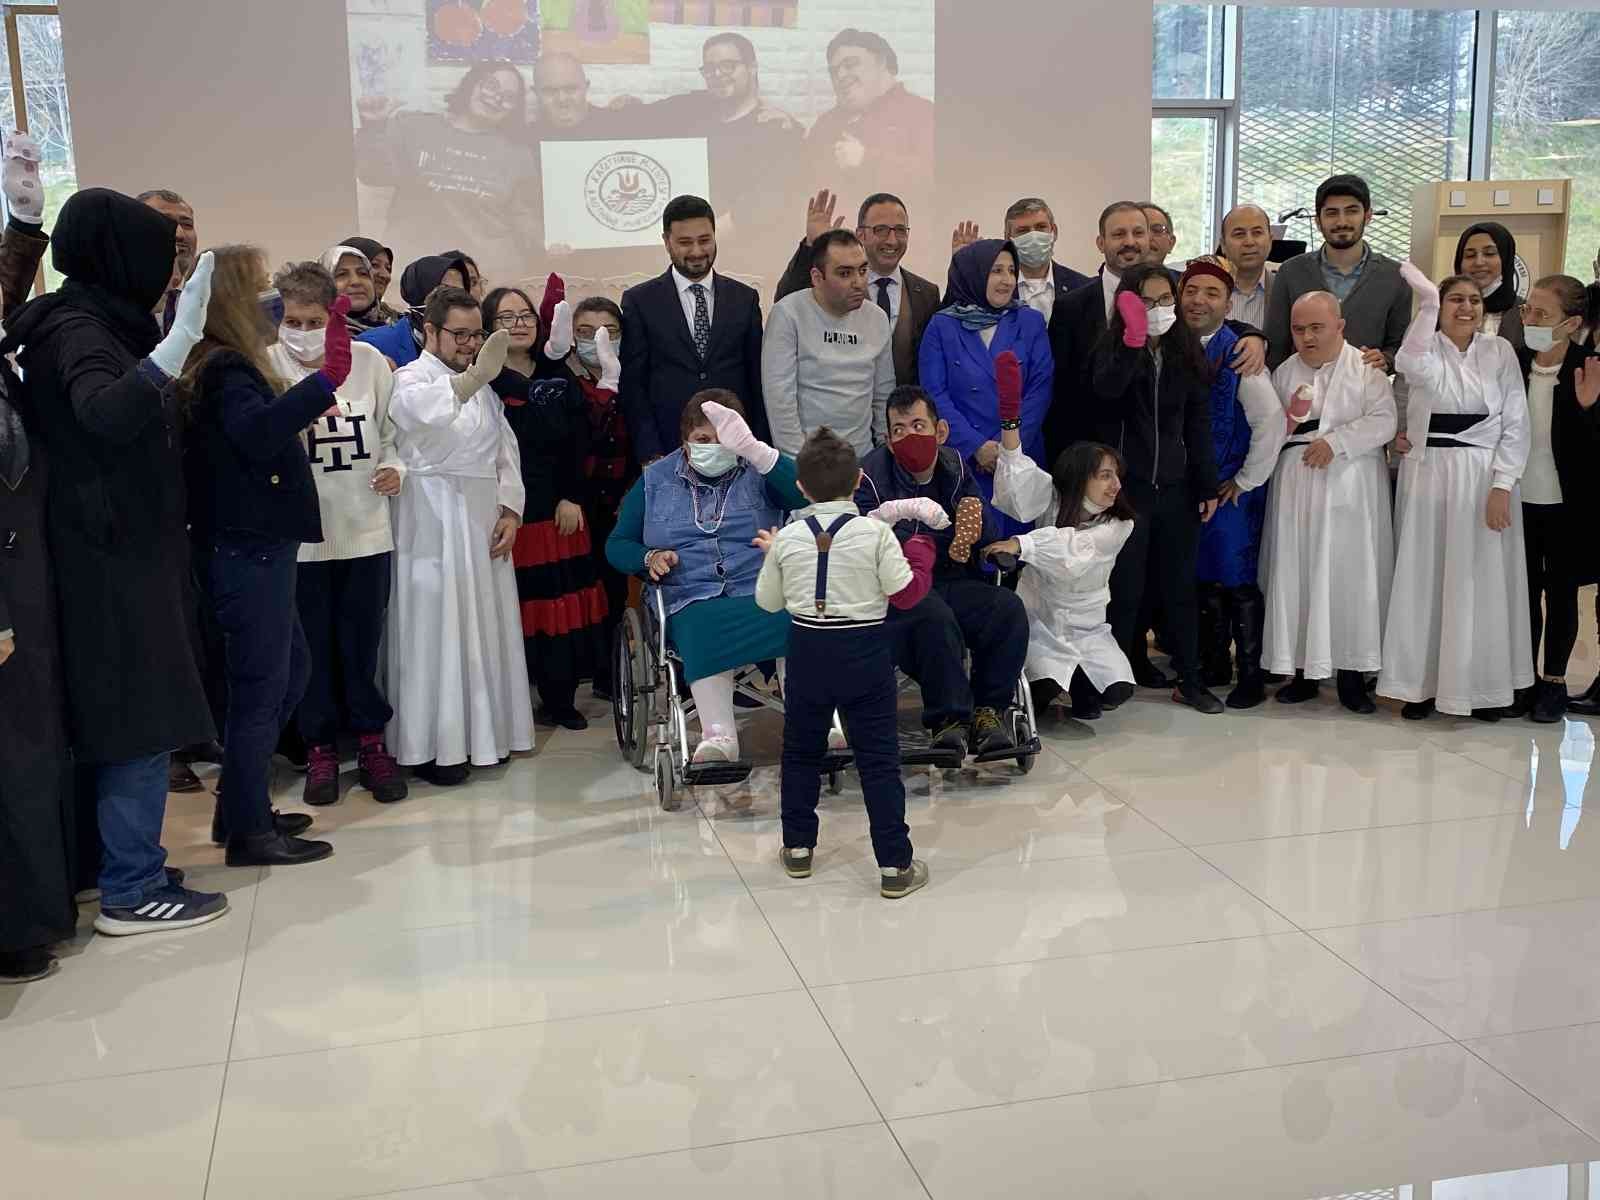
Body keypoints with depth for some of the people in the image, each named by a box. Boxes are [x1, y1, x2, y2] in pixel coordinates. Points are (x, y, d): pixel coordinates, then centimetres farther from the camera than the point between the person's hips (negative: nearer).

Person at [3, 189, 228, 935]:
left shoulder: (90, 325, 14)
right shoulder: (77, 333, -15)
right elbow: (106, 414, -36)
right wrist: (179, 341, -46)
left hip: (118, 549, 10)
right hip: (112, 555, -10)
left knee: (116, 713, 14)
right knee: (140, 714, -6)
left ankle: (126, 863, 23)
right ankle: (132, 891, 0)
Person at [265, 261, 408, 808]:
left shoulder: (368, 360, 3)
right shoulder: (266, 366, -4)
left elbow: (391, 433, 13)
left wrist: (394, 467, -6)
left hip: (365, 526, 1)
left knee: (363, 641, 8)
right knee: (311, 645, 7)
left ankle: (371, 742, 22)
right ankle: (319, 749, 20)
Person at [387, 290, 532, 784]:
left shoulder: (484, 385, 17)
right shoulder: (411, 379, -6)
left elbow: (506, 450, 17)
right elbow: (420, 410, -31)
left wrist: (511, 510, 2)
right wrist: (470, 379, -48)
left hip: (486, 522, 7)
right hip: (434, 524, -7)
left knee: (485, 626, 10)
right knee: (435, 628, -6)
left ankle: (482, 732, 20)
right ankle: (431, 745, -1)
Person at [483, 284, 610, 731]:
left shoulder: (559, 380, 11)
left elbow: (578, 444, 6)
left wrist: (573, 497, -4)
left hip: (560, 510, 4)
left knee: (563, 601, 6)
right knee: (516, 605, -2)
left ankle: (560, 699, 17)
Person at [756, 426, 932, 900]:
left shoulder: (787, 538, -4)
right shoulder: (875, 532, -11)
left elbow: (768, 602, 6)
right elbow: (906, 593, -8)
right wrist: (920, 552, 9)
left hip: (808, 651, 2)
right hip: (864, 653, -2)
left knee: (801, 750, 20)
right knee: (878, 758, 4)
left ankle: (798, 848, 28)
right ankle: (895, 866, 5)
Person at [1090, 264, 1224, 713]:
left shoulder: (1186, 351, 8)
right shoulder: (1113, 348, -2)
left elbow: (1198, 423, 10)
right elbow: (1106, 389, -25)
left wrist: (1208, 486, 7)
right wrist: (1134, 338, -32)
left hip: (1176, 486, 3)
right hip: (1126, 485, -3)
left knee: (1179, 586, 6)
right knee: (1127, 586, 1)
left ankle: (1190, 679, 10)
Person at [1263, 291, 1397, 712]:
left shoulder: (1366, 368, 1)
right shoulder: (1284, 372, 12)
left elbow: (1383, 421, -9)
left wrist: (1335, 441, -17)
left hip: (1351, 486, -3)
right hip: (1297, 484, 3)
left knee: (1352, 574, -2)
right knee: (1296, 573, 1)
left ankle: (1351, 674, 7)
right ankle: (1304, 668, 11)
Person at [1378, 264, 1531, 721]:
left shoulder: (1500, 351, 2)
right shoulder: (1422, 350, 4)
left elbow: (1515, 424, -1)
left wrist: (1502, 486, -9)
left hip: (1484, 478, 0)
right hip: (1427, 473, 0)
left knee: (1479, 580, 3)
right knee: (1423, 576, 3)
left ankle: (1481, 683, 12)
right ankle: (1422, 681, 11)